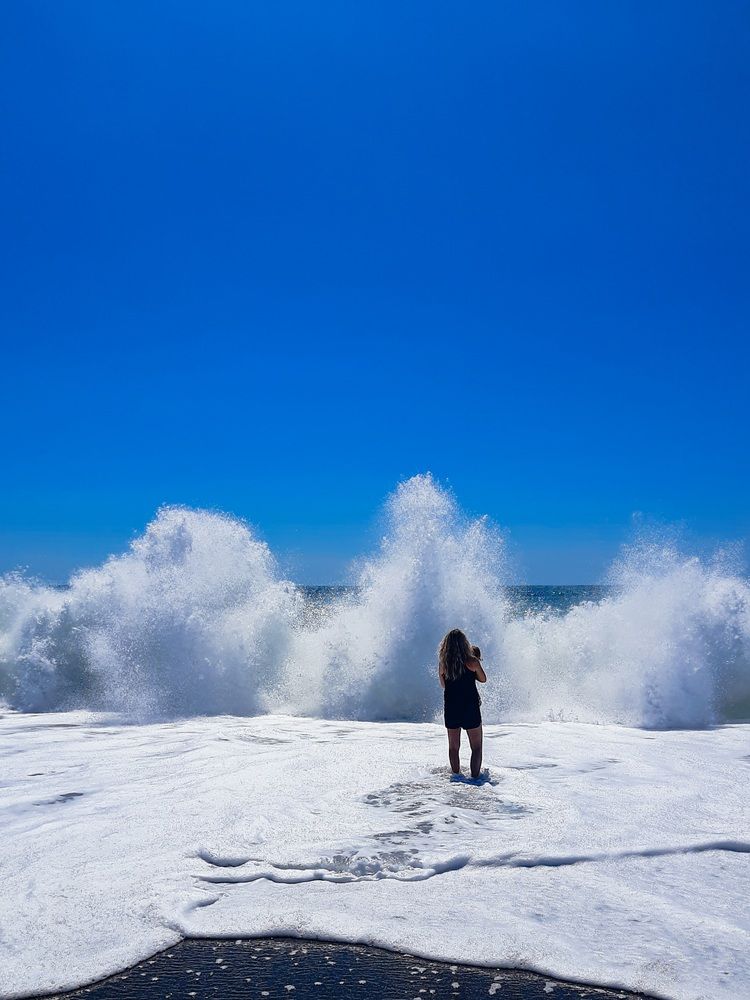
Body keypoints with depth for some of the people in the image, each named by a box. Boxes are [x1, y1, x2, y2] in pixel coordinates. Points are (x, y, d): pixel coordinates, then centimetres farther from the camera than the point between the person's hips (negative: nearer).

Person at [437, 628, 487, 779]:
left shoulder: (443, 663, -3)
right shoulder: (472, 661, -12)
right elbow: (483, 679, 5)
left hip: (450, 709, 3)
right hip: (470, 708, -3)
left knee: (453, 747, 17)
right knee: (476, 748, 9)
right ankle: (475, 777, 4)